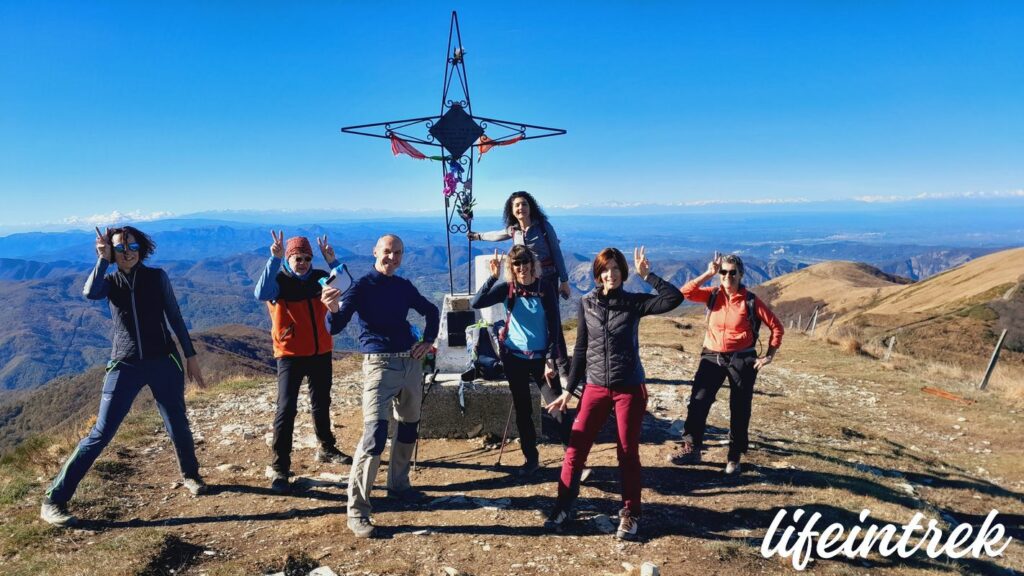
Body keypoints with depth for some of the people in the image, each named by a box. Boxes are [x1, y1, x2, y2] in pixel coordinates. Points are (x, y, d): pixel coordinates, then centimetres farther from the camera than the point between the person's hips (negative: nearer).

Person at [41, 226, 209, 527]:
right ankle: (54, 500, 7)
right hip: (125, 366, 0)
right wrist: (103, 258, -18)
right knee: (101, 433, -4)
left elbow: (175, 318, 5)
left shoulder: (157, 277, 2)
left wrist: (191, 356, 5)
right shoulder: (110, 282, 3)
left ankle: (190, 476, 34)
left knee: (178, 426, 8)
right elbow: (89, 293, -23)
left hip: (164, 363, 1)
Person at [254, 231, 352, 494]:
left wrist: (333, 261, -21)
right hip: (290, 355, -4)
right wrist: (274, 259, -37)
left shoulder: (319, 277, 1)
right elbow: (261, 294, -31)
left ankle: (326, 449, 38)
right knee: (286, 409, -10)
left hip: (321, 352, 5)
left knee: (321, 403, 19)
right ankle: (279, 468, -4)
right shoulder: (279, 281, -9)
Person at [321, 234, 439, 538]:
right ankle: (357, 511, -8)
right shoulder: (362, 286, -8)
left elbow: (431, 311, 25)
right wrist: (334, 309, -39)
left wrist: (428, 341, 10)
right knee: (374, 435, -15)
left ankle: (399, 485, 36)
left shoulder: (404, 286, 9)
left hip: (411, 362, 7)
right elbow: (337, 327, -18)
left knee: (409, 427, 17)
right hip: (380, 365, -6)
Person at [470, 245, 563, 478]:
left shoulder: (545, 287, -7)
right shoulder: (506, 288, -5)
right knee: (523, 409, 9)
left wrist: (551, 360, -11)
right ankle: (531, 459, 23)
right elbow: (476, 303, -18)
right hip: (514, 356, 1)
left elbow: (554, 326, -6)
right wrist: (492, 277, -25)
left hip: (541, 356, -1)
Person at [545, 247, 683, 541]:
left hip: (630, 388, -1)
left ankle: (630, 515, 23)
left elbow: (674, 298, -17)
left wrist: (647, 275, -16)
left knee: (628, 453, 7)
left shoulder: (634, 302, -3)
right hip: (596, 387, 2)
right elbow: (580, 349, 6)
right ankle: (563, 508, 16)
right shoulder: (587, 303, 2)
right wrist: (569, 390, 6)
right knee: (576, 449, 0)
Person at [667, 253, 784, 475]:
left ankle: (734, 457, 22)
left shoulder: (751, 301, -6)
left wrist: (769, 355, -4)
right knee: (698, 402, -5)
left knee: (739, 409, 7)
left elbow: (776, 326, 1)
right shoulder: (713, 295, 1)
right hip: (712, 357, 2)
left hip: (742, 359, -2)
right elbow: (686, 292, -14)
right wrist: (708, 273, -16)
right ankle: (691, 448, 6)